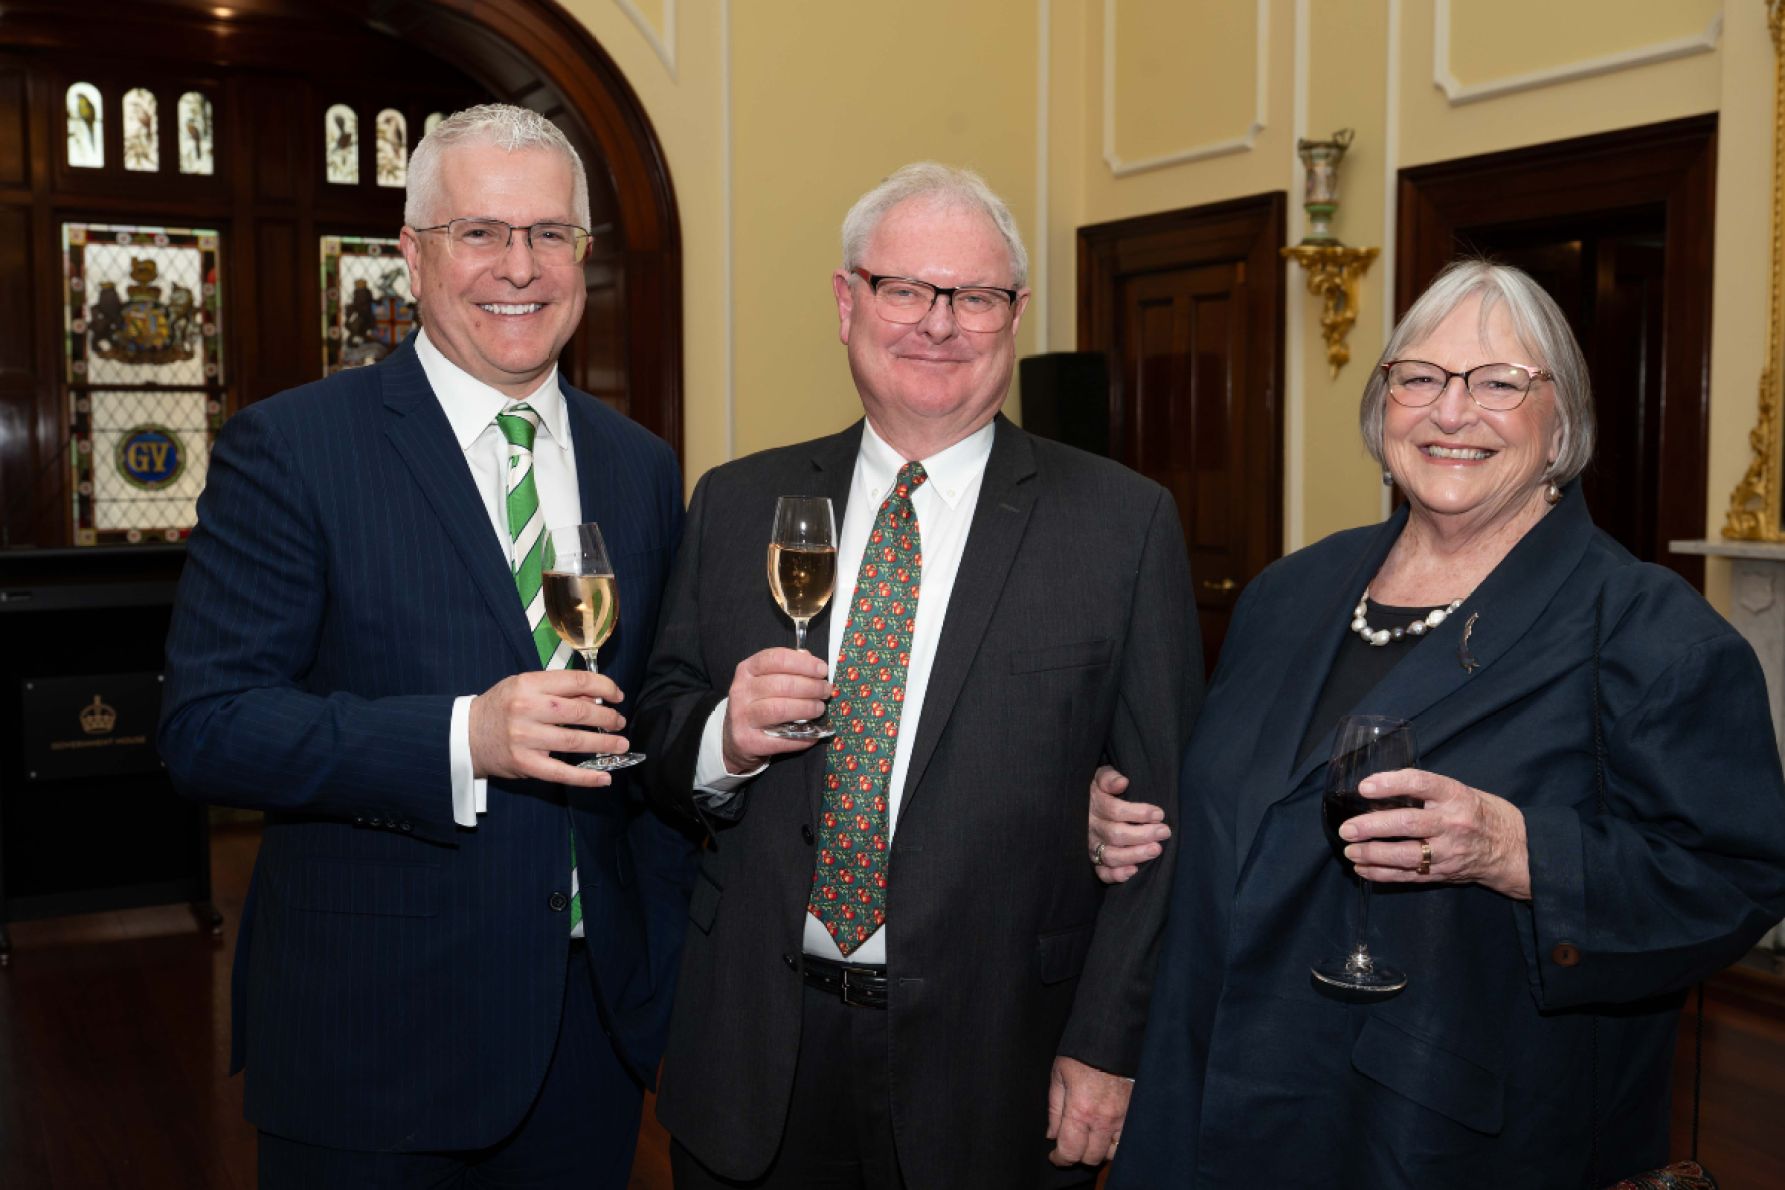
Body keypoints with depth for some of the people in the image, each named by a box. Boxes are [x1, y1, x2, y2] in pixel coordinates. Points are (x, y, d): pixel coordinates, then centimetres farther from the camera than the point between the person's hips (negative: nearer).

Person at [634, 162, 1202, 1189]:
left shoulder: (1126, 523, -5)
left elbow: (1162, 816, -5)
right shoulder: (735, 505, 3)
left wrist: (1108, 1047, -9)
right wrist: (724, 738, -16)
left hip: (993, 1065, -2)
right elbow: (658, 738, 6)